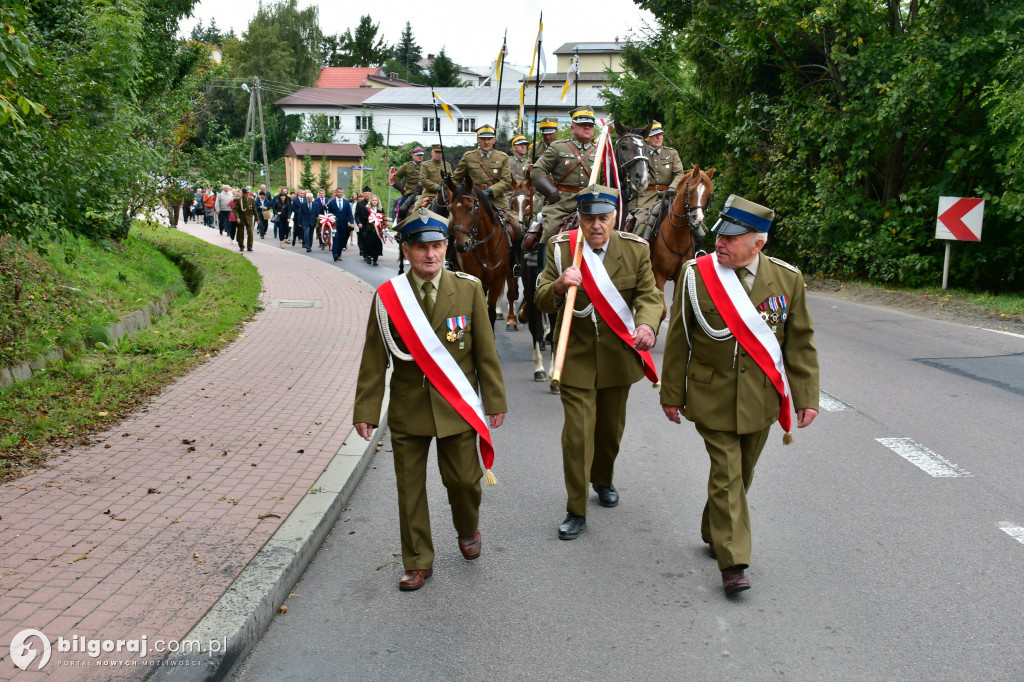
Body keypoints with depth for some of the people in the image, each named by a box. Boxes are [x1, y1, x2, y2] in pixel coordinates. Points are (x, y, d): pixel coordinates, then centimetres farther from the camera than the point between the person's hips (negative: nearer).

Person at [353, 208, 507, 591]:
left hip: (458, 408, 0)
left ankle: (468, 531, 42)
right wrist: (365, 410, -3)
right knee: (410, 489, 9)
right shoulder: (387, 296, -4)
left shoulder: (469, 289, -3)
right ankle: (417, 562, 28)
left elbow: (485, 350, 1)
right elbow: (374, 359, -1)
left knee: (465, 479, 8)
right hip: (408, 409, 0)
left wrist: (495, 400, 2)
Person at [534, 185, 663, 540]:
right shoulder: (560, 248, -6)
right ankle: (576, 511, 8)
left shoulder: (636, 249, -4)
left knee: (611, 428, 19)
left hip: (617, 355, 2)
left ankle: (603, 479, 48)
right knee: (577, 433, -7)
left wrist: (647, 324, -30)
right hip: (576, 355, -2)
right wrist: (558, 286, -31)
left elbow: (648, 295, -7)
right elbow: (542, 301, -7)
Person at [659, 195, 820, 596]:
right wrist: (671, 394, 1)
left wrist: (807, 397, 0)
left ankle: (714, 534, 37)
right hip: (713, 399, -3)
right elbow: (678, 340, -2)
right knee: (726, 475, -5)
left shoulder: (787, 279, -3)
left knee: (741, 474, 15)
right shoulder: (695, 275, -8)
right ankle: (733, 563, 3)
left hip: (760, 400, 3)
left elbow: (801, 343, 3)